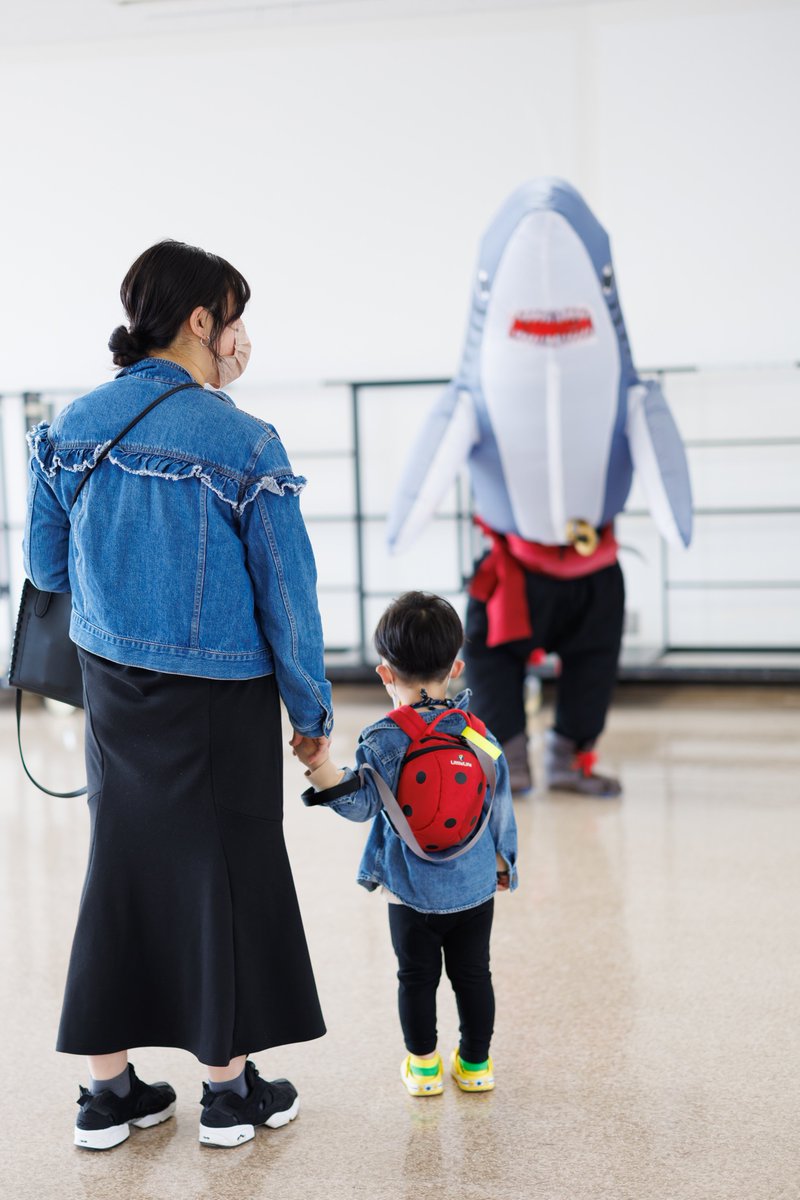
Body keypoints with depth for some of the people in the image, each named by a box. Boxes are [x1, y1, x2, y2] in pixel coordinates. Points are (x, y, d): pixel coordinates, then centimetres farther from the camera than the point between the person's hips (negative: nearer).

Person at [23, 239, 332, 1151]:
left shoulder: (73, 426, 0)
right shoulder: (243, 443, -16)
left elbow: (46, 567, 8)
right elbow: (287, 591, -11)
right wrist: (313, 710, 0)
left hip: (110, 686, 5)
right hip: (219, 697, -5)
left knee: (119, 865, 15)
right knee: (225, 871, 10)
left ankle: (109, 1091, 24)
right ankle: (229, 1088, 24)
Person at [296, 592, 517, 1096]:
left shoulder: (384, 740, -15)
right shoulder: (479, 736, -2)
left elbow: (359, 803, -22)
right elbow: (500, 806, 5)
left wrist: (319, 767, -32)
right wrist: (503, 863, 18)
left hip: (413, 891, -3)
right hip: (476, 885, 3)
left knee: (417, 978, 13)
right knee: (473, 974, 15)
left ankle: (424, 1066, 23)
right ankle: (476, 1064, 26)